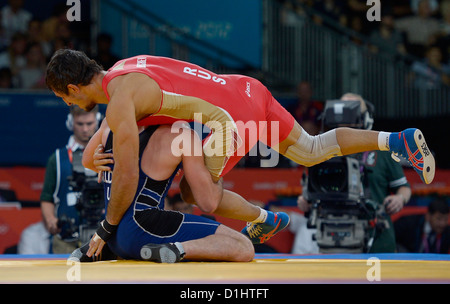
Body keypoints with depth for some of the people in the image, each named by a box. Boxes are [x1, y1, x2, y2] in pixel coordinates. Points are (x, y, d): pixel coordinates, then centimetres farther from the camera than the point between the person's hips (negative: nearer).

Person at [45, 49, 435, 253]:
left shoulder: (119, 103, -16)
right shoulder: (122, 66, 12)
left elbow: (127, 177, -17)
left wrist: (108, 228, -2)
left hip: (235, 118, -9)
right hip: (249, 90, 9)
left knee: (194, 193, 11)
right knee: (310, 151, 23)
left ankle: (263, 220, 27)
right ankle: (399, 140, 14)